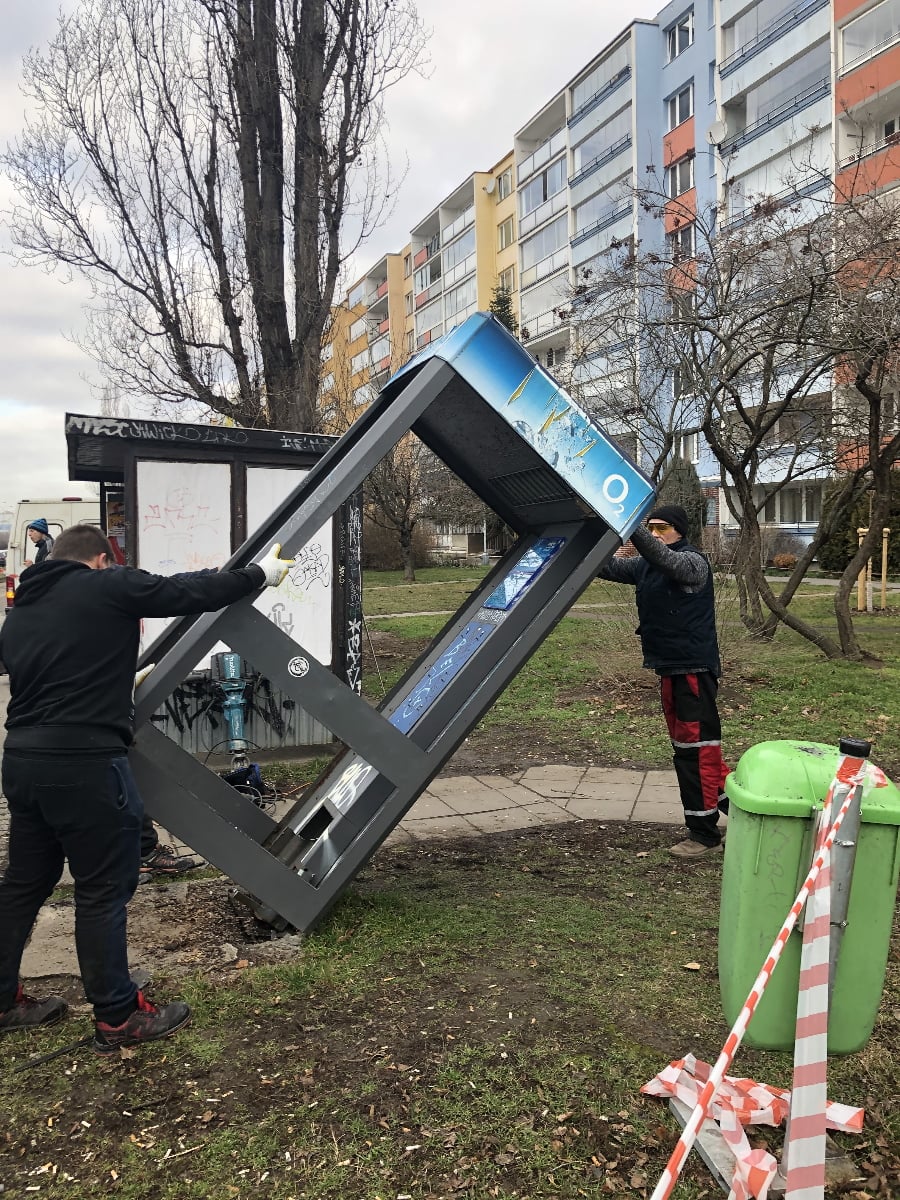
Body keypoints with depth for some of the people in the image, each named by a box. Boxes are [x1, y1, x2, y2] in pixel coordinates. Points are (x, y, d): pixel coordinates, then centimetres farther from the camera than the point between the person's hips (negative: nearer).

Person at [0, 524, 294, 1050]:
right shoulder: (108, 586, -6)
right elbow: (192, 593, -4)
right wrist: (260, 573, 9)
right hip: (85, 764, -8)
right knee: (105, 888, 3)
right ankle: (119, 1017, 15)